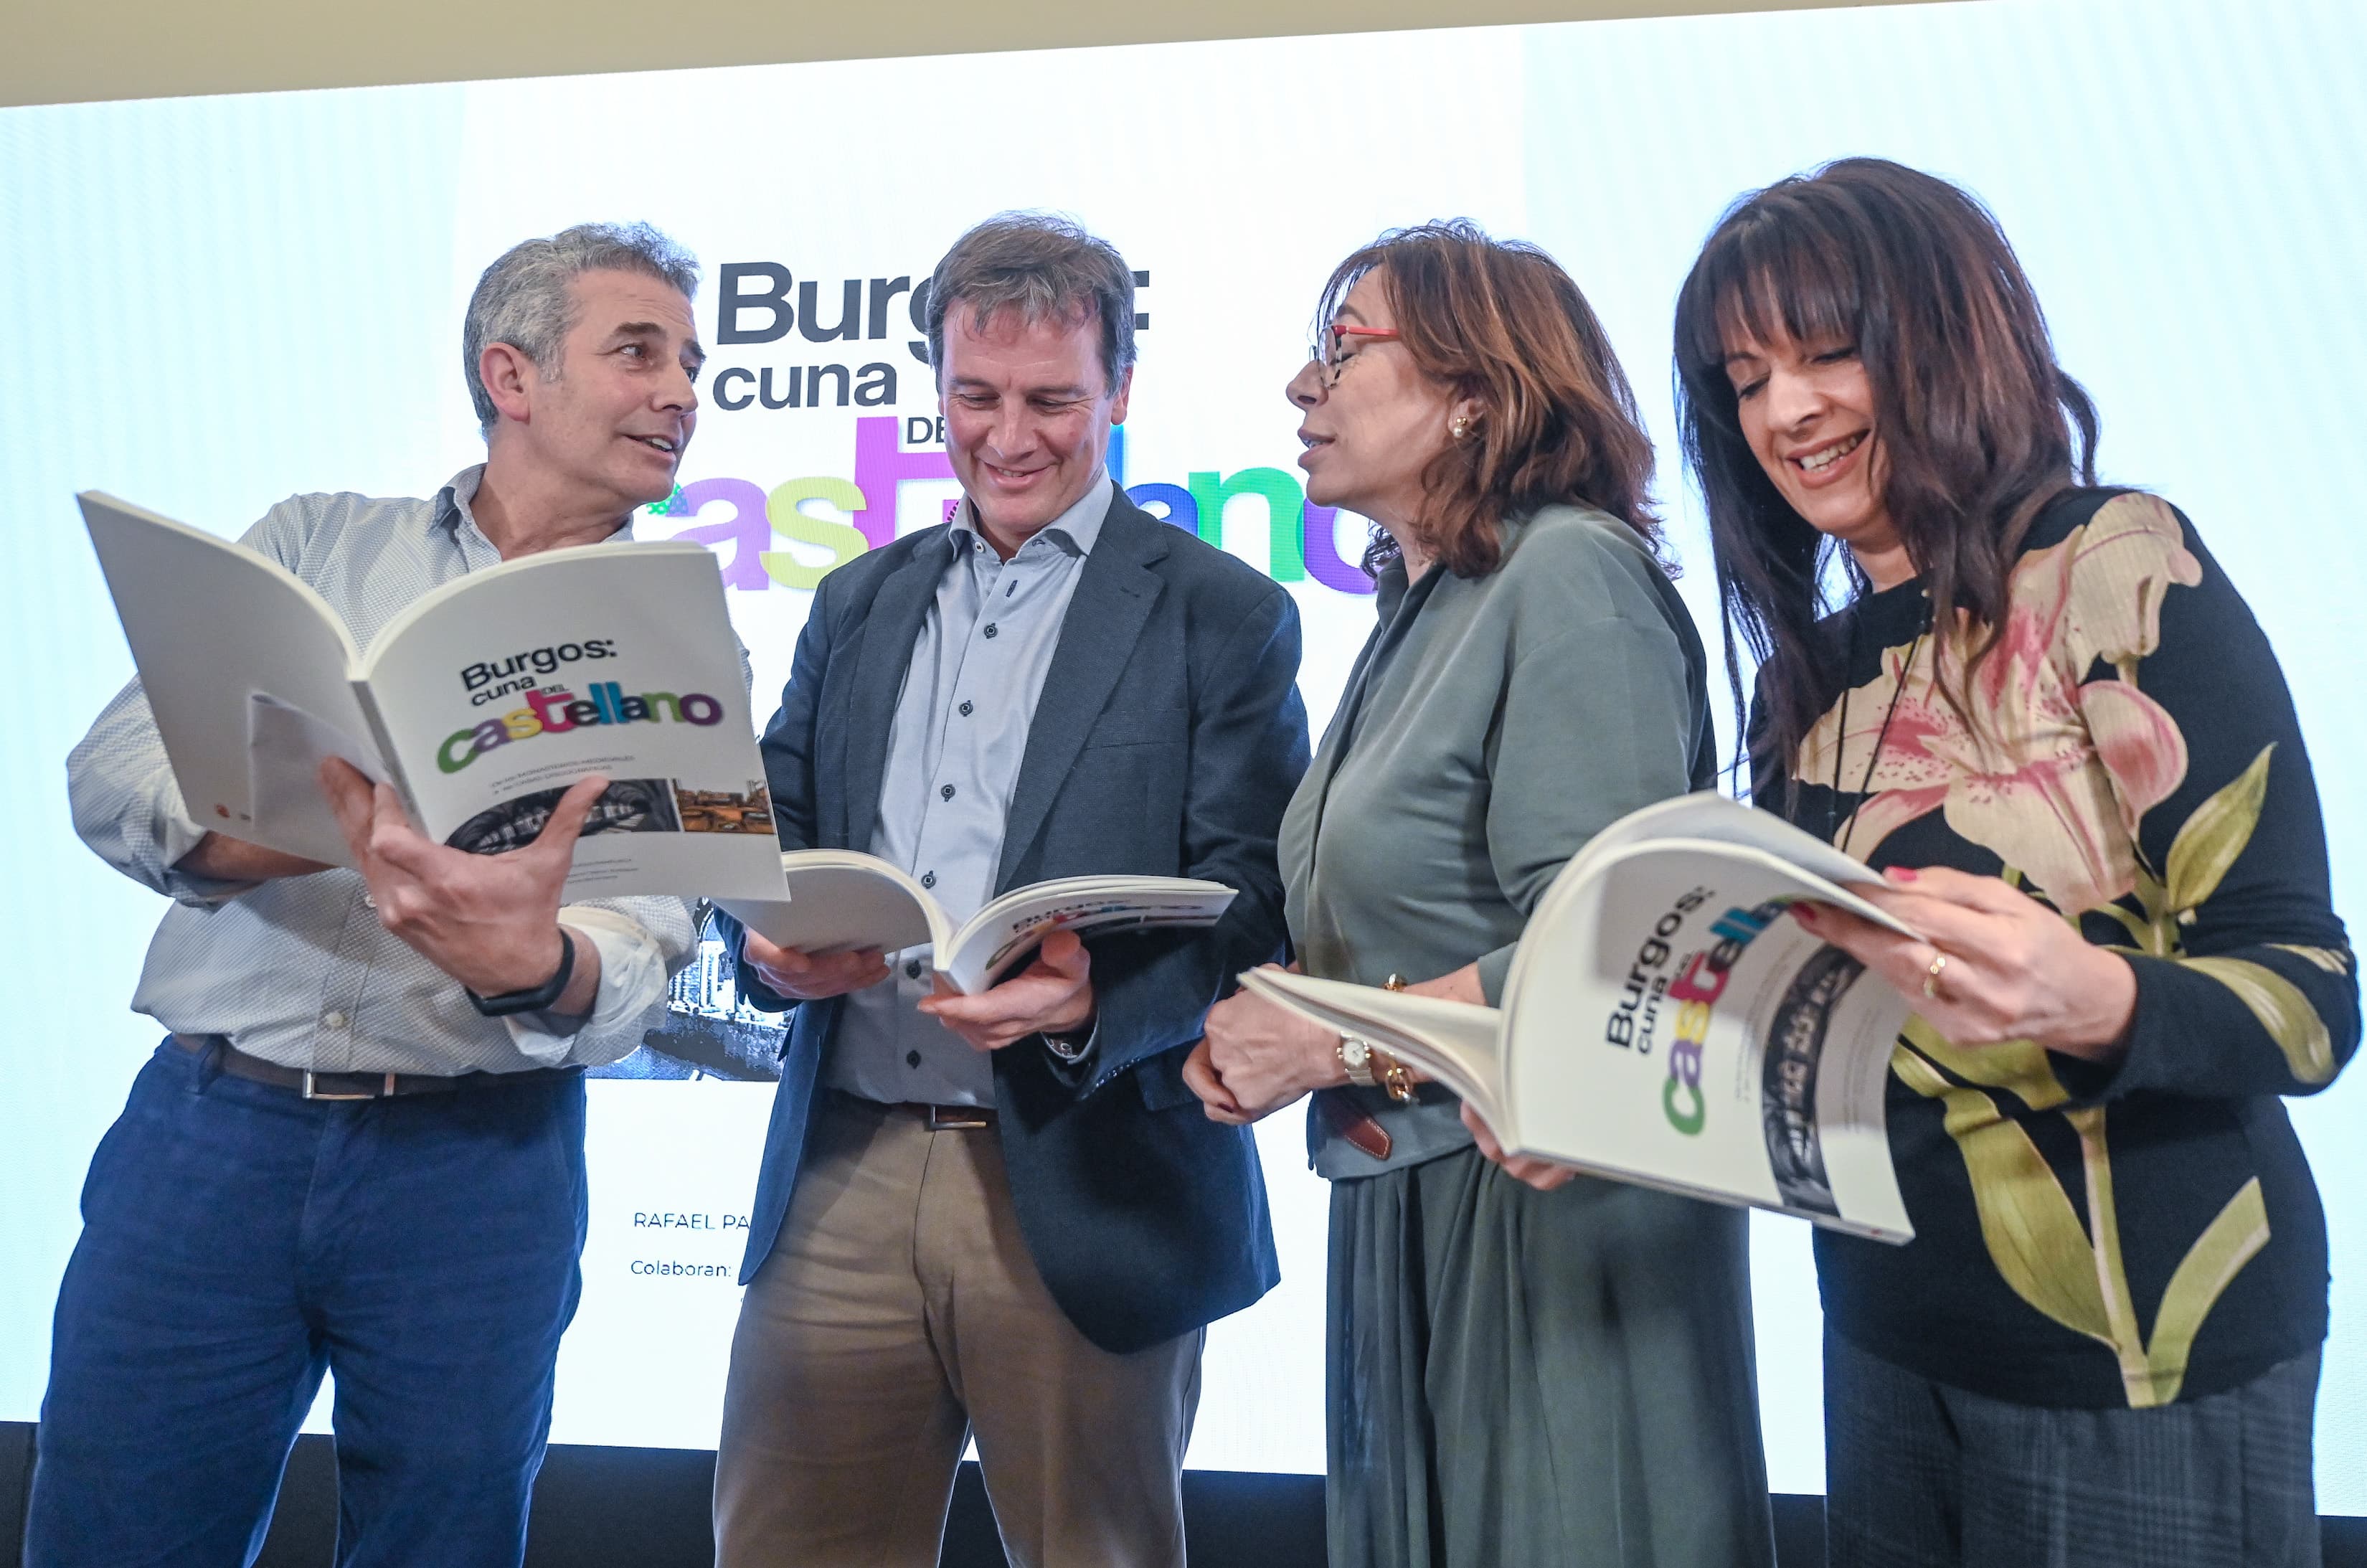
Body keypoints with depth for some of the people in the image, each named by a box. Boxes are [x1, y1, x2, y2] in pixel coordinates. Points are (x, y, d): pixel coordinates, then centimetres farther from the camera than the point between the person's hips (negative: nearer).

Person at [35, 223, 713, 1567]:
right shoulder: (317, 547, 7)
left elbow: (647, 944, -7)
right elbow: (114, 774, -4)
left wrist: (533, 967, -31)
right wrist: (313, 834, -24)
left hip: (480, 1160, 0)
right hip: (211, 1126, 1)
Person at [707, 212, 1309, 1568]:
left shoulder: (1226, 617, 0)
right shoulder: (857, 604, 15)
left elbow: (1254, 911, -6)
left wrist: (1095, 1004, -24)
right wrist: (774, 944, -7)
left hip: (1085, 1194, -3)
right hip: (840, 1180, 4)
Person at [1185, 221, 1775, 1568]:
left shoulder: (1570, 573, -13)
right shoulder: (1424, 608, 12)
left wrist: (1335, 1044, -15)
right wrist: (1270, 1037, 0)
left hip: (1545, 1204, -8)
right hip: (1405, 1221, 8)